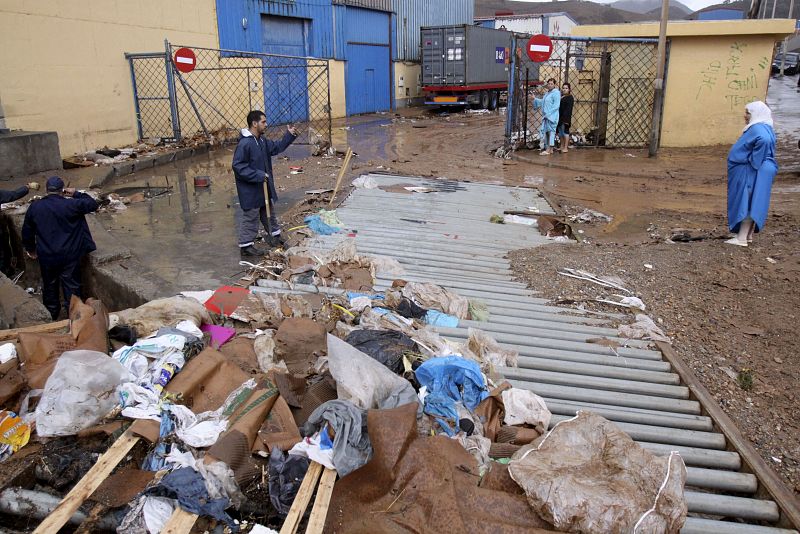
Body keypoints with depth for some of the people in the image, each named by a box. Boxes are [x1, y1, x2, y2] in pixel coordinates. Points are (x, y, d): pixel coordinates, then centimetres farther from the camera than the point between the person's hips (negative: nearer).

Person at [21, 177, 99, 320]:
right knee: (72, 286, 8)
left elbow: (27, 232, 7)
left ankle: (51, 315, 35)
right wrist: (77, 194, 5)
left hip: (46, 256, 3)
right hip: (69, 255, -3)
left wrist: (30, 249, 21)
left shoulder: (34, 207, -3)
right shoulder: (70, 204, -14)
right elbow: (93, 205, -3)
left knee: (49, 285, 20)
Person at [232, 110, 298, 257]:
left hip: (264, 186, 9)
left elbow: (276, 147, 21)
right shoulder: (244, 144, -23)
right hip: (250, 190, -9)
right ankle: (246, 245, 12)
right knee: (250, 217, 1)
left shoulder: (262, 141, 6)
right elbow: (238, 166, -24)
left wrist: (289, 135, 12)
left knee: (269, 213, 23)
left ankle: (275, 235, 40)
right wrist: (258, 175, -27)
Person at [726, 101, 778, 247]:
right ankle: (749, 234, 19)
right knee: (753, 202, 13)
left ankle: (742, 238, -9)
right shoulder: (764, 128, 16)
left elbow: (764, 140, -35)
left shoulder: (757, 128, -16)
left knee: (746, 202, -9)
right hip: (759, 171, 10)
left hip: (752, 172, -10)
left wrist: (752, 160, -25)